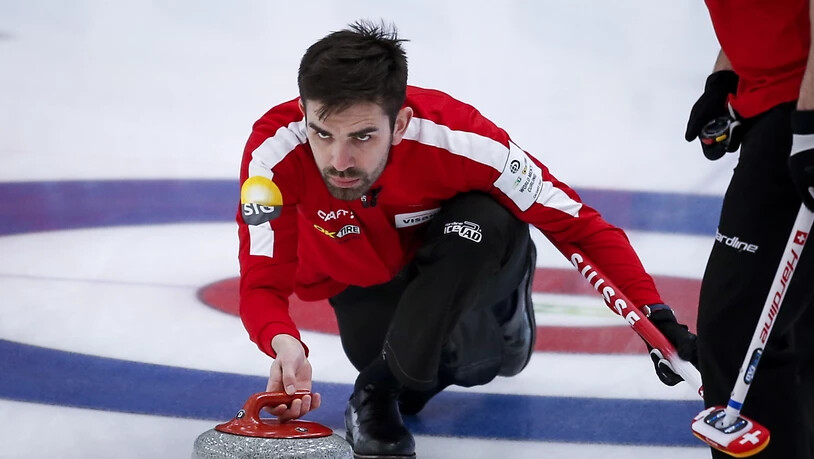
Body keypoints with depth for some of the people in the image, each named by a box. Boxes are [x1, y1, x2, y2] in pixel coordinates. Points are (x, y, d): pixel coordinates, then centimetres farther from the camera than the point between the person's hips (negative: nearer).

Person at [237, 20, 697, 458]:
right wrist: (284, 345, -52)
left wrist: (657, 319, -40)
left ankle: (383, 386, -20)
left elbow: (579, 224, -31)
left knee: (491, 223, -34)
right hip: (363, 281, 2)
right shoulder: (275, 151, -35)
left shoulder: (453, 136, -38)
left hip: (462, 265, -2)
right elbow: (263, 282, -29)